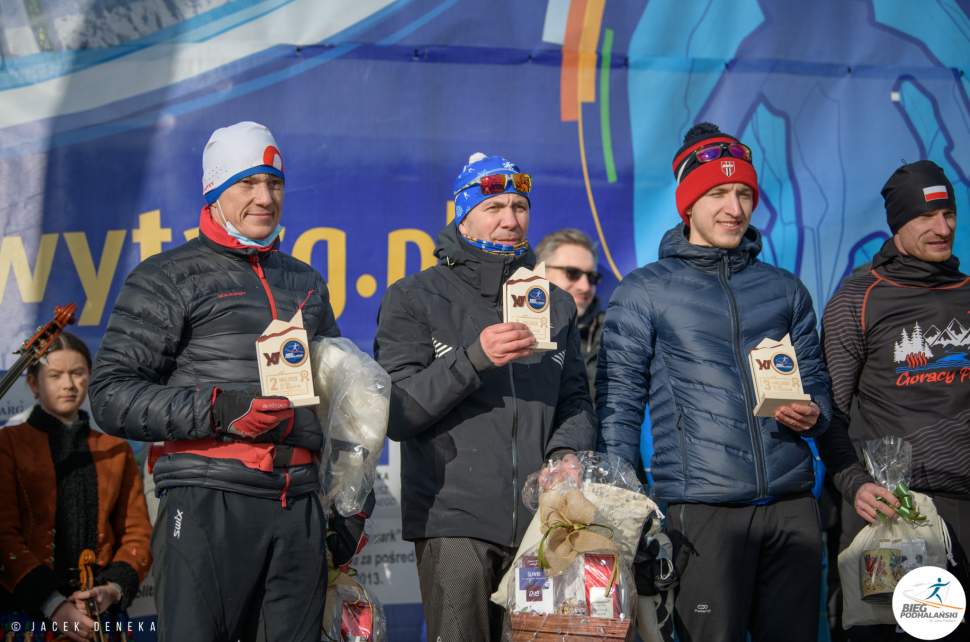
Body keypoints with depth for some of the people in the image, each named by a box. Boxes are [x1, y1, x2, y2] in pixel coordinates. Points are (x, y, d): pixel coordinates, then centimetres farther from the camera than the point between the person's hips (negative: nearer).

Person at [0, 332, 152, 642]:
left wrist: (113, 589, -8)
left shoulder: (117, 451, 17)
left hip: (100, 608, 2)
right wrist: (53, 604, -15)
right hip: (29, 608, -2)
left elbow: (137, 532, 11)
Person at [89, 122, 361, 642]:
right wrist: (218, 410, -15)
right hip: (207, 502, -5)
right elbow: (111, 397, -4)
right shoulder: (167, 278, 3)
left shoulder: (306, 283, 21)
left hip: (300, 507, 5)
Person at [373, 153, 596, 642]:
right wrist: (474, 358, -16)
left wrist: (567, 451, -5)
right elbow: (397, 414, -5)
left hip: (541, 521, 4)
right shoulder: (414, 298, 3)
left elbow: (575, 401, 16)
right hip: (453, 519, -3)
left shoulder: (555, 303, 16)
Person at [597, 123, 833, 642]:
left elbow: (815, 382, 21)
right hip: (703, 511, -3)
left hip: (792, 504, 4)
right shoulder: (643, 293, 5)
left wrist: (812, 414, -3)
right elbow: (619, 405, 2)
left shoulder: (785, 290, 15)